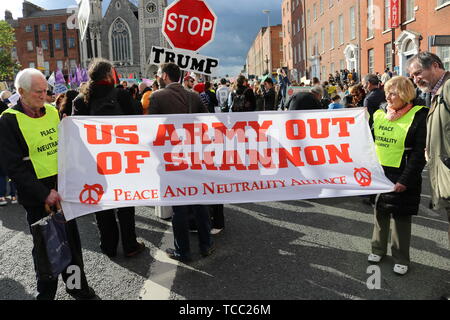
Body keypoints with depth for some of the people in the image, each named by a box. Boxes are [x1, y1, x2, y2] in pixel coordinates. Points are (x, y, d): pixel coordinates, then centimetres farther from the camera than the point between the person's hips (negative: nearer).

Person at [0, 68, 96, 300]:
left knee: (71, 239, 14)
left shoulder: (52, 112, 6)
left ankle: (77, 286, 32)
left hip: (63, 187, 5)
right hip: (38, 194, -5)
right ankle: (46, 293, 30)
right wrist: (44, 193, -21)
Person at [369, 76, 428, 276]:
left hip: (402, 176, -4)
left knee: (401, 216, 6)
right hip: (378, 173, 5)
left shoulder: (418, 116, -9)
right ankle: (378, 249, 32)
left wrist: (405, 180, -17)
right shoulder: (379, 113, 6)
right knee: (380, 212, 15)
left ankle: (401, 258, 21)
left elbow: (419, 153, -12)